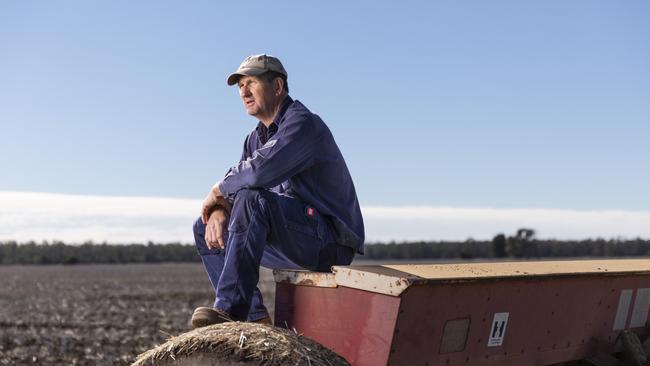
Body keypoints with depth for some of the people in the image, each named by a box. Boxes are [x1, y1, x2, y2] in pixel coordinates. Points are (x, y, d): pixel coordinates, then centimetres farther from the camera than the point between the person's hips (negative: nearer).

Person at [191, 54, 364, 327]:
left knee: (252, 199, -31)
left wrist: (219, 191, -13)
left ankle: (229, 310, -32)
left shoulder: (302, 123, -15)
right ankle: (254, 317, -1)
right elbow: (233, 181, 12)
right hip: (296, 239, 10)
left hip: (330, 243, -10)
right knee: (204, 227, 10)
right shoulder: (257, 137, 16)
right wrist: (218, 210, -12)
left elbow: (261, 170, -30)